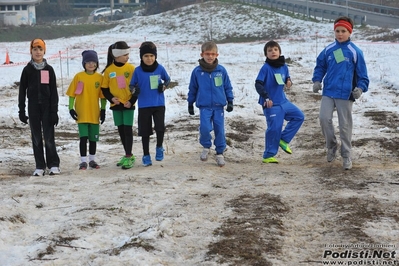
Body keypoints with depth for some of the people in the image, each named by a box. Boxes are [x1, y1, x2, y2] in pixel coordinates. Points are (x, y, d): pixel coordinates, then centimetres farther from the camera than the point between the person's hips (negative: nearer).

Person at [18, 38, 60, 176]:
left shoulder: (49, 69, 3)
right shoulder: (27, 70, 4)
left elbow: (54, 91, 2)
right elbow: (22, 91, 5)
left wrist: (54, 111, -5)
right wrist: (21, 110, -1)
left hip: (47, 107, -1)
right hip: (33, 107, 1)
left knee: (49, 137, -4)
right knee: (36, 137, 3)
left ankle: (54, 165, 5)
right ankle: (40, 167, 8)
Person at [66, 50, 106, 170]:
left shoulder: (100, 78, 1)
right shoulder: (78, 76, -3)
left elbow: (103, 96, 7)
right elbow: (72, 94, 0)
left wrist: (103, 110, 3)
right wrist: (71, 108, -6)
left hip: (94, 114, 2)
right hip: (81, 114, -2)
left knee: (93, 138, 10)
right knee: (83, 137, -5)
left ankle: (92, 160, 24)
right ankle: (83, 161, 4)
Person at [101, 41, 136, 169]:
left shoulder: (131, 68, -3)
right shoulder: (109, 70, 0)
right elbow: (104, 88, 6)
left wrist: (132, 101, -10)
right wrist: (111, 98, -10)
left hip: (128, 104, -3)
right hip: (116, 105, 3)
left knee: (127, 129, -6)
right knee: (121, 130, 9)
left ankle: (128, 156, -3)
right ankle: (128, 155, 21)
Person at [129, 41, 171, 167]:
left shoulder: (160, 68, -3)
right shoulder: (138, 70, -5)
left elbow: (167, 79, 15)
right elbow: (132, 85, 5)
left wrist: (164, 86, -5)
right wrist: (134, 90, -16)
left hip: (159, 104, 0)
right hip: (143, 105, 0)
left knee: (160, 127, -14)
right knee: (145, 131, 7)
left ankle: (159, 147, 15)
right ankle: (146, 155, 23)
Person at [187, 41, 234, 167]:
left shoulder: (221, 70, 0)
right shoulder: (197, 71, -1)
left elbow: (228, 87, 9)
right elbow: (192, 89, 9)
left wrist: (230, 101, 6)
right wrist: (190, 104, 13)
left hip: (219, 106, 1)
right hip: (204, 106, -1)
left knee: (219, 130, 2)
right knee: (205, 128, -16)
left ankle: (220, 153, 18)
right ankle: (206, 147, 12)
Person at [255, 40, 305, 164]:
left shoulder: (284, 67, 6)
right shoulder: (265, 68, -12)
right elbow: (258, 85, -14)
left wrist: (289, 82, -5)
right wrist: (266, 97, -23)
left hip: (283, 102, 7)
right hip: (271, 104, -7)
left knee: (299, 116, 9)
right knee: (274, 128, -7)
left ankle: (283, 139, 15)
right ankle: (268, 156, 5)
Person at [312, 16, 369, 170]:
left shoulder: (355, 52, -5)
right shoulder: (328, 50, 4)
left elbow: (362, 74, -1)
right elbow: (320, 66, 17)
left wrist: (360, 88, -15)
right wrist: (317, 81, 3)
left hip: (345, 94, -2)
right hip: (328, 92, 3)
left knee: (345, 125, 4)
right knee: (324, 118, -12)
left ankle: (346, 156, 17)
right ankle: (331, 145, 13)